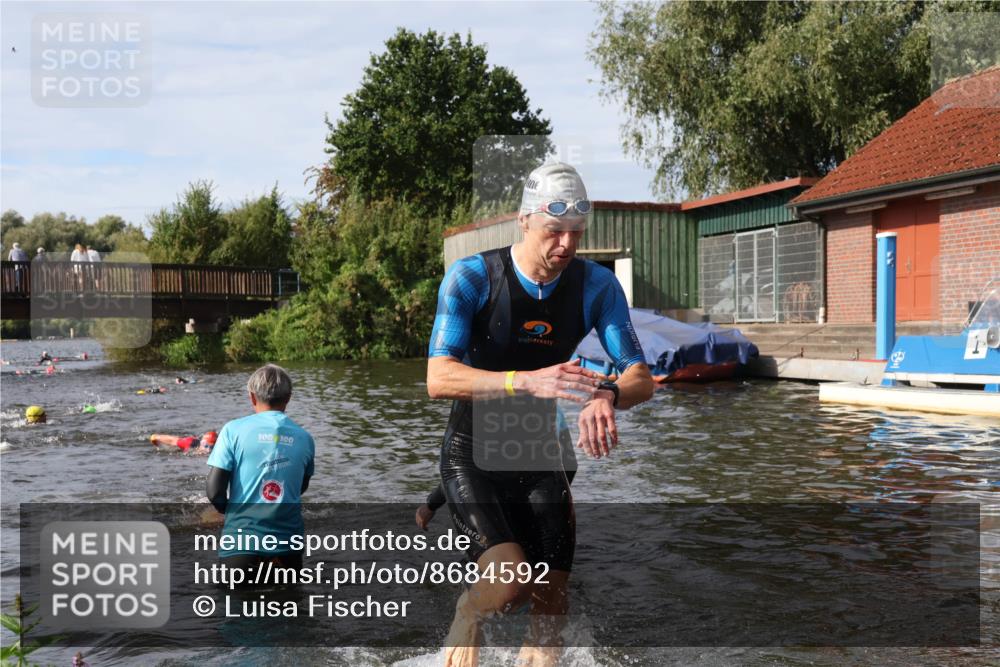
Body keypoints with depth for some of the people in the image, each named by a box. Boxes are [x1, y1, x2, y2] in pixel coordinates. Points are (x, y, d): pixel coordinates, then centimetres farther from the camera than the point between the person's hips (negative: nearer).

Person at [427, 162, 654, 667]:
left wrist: (606, 396, -35)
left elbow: (641, 378, -10)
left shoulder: (596, 285, -6)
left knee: (551, 603, 1)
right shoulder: (471, 277, -16)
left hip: (542, 455, 4)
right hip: (473, 454, -3)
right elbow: (439, 379, -26)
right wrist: (528, 382, -42)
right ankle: (468, 615, 12)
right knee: (510, 582, -22)